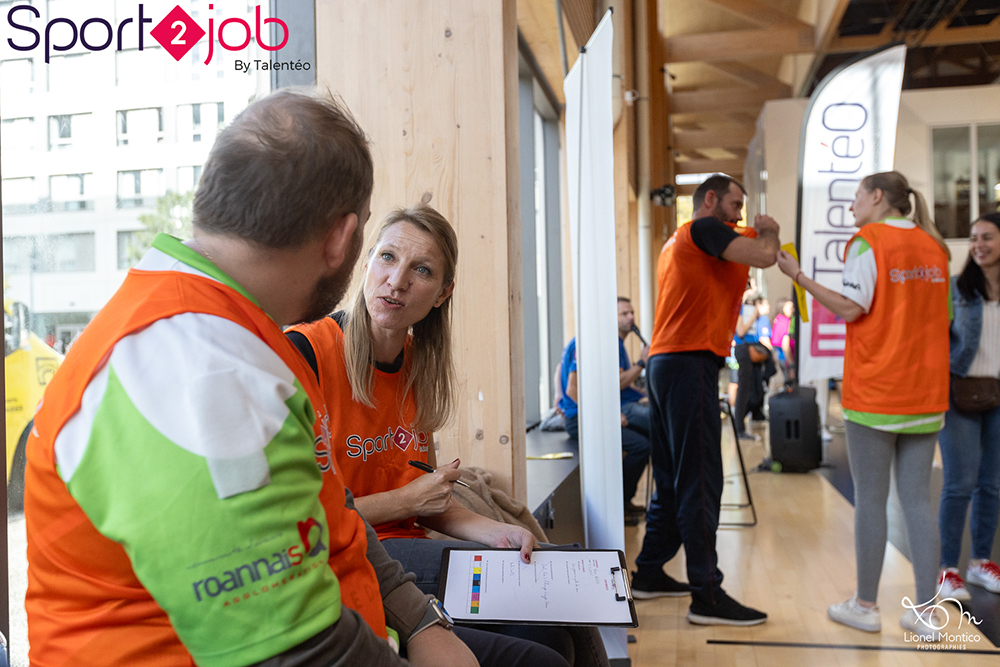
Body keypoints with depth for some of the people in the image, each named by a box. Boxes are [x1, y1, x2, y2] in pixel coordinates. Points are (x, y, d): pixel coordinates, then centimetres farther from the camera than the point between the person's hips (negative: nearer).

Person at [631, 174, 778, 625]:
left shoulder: (677, 241, 25)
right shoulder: (704, 228, -5)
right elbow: (765, 256, -17)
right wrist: (768, 230, 5)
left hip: (664, 362, 10)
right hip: (690, 363, -10)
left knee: (673, 479, 15)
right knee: (699, 483, -9)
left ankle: (649, 572, 23)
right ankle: (707, 595, -6)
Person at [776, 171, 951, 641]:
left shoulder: (867, 241, -6)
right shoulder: (933, 246, 13)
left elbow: (850, 307, -15)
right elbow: (944, 316, 16)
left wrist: (797, 275, -12)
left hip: (874, 393, -6)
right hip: (925, 395, 6)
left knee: (870, 498, 3)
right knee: (917, 497, 9)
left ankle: (865, 606, 13)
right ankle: (926, 612, 11)